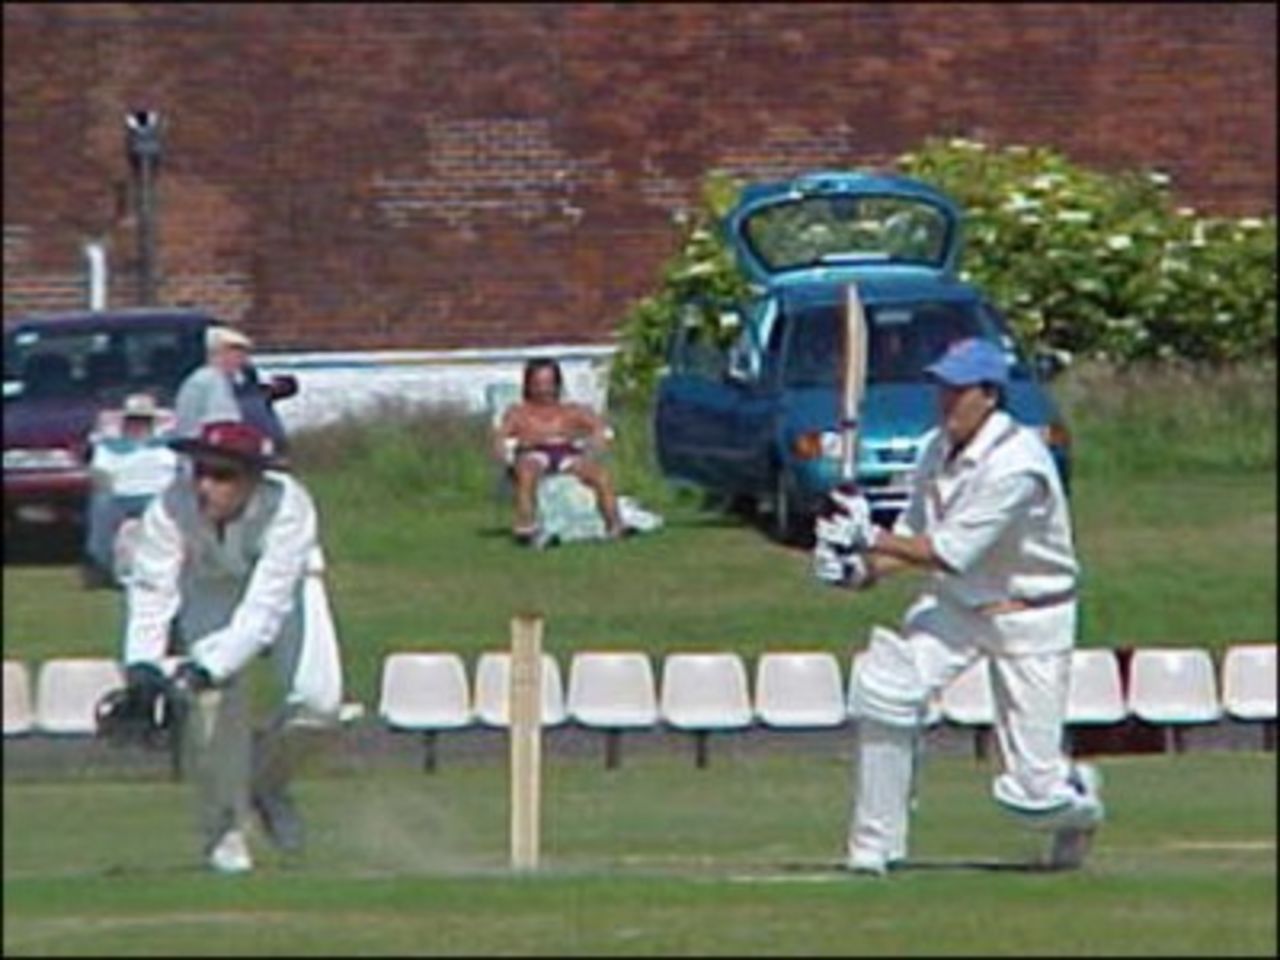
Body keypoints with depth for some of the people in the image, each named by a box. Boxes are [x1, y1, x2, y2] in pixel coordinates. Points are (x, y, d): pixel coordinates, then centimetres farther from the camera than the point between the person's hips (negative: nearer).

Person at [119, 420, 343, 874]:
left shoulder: (288, 508, -39)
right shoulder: (173, 507, -34)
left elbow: (265, 607, -43)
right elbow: (151, 588, -32)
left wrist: (210, 666, -52)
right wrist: (141, 662, -48)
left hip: (286, 579, 0)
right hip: (210, 587, 0)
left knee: (318, 699, -15)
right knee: (215, 697, -20)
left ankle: (265, 783, 16)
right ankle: (225, 832, -4)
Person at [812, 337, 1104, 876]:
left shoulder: (1015, 464, -27)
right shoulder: (938, 450, -2)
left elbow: (949, 553, -28)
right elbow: (912, 536, 6)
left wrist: (869, 538, -28)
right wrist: (860, 569, -12)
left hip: (1030, 616, -6)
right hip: (955, 604, 6)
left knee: (1030, 793, -6)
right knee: (884, 685, -23)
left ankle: (1078, 797, 34)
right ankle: (875, 847, -12)